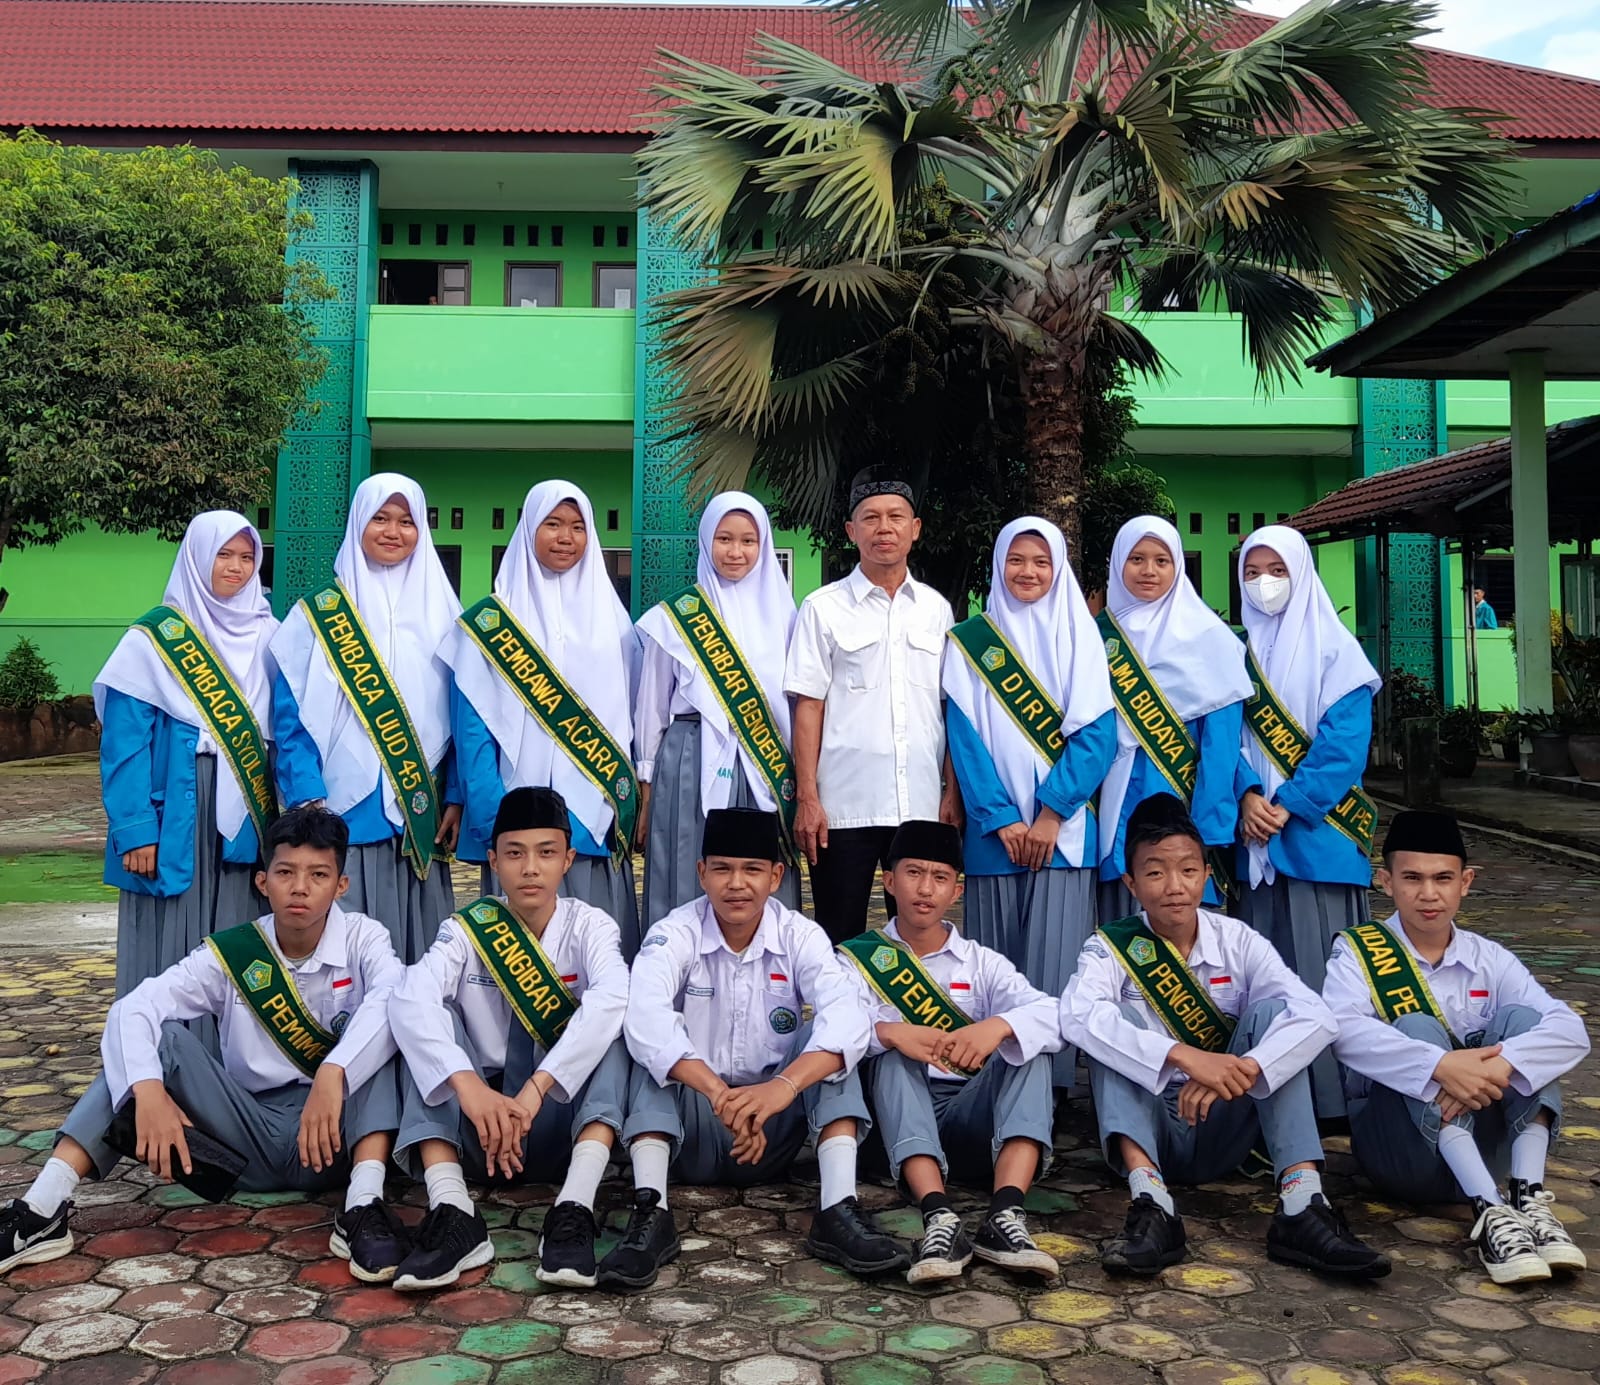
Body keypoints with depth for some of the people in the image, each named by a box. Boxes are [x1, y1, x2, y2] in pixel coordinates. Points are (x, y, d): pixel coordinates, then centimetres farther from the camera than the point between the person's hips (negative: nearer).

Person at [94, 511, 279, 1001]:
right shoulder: (154, 639, -2)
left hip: (247, 816, 3)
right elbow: (124, 744, -6)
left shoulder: (267, 636, 9)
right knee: (174, 943, 1)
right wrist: (135, 831, -13)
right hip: (176, 817, -3)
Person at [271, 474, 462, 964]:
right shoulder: (319, 614, 3)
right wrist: (308, 800, -12)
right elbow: (292, 717, -1)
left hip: (422, 815, 2)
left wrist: (456, 797, 1)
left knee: (419, 941, 5)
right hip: (345, 812, -2)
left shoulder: (440, 613, 11)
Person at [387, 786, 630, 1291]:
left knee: (612, 1022, -24)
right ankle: (452, 1211, -35)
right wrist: (468, 1083, -42)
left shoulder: (589, 927, -4)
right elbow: (410, 1000, -25)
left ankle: (574, 1209, -38)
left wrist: (534, 1090, -40)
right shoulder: (466, 930, -4)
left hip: (564, 1127, -1)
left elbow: (611, 999, -28)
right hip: (476, 1129, 1)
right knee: (431, 1021, -20)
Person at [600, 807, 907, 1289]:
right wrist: (719, 1094, -46)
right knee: (653, 1047, -24)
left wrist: (785, 1084, -45)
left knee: (827, 1035, -20)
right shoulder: (675, 935, -11)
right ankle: (650, 1210, -35)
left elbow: (848, 1017, -27)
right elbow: (644, 1018, -33)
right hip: (693, 1129, -1)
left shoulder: (801, 936, -7)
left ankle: (837, 1210, -29)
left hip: (775, 1130, 1)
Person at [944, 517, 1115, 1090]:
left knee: (1054, 962, -4)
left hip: (1063, 826, 0)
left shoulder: (1080, 635, 8)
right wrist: (1001, 818, -9)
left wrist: (1051, 812, -11)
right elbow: (963, 734, 1)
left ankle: (1050, 1081, 5)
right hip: (993, 828, 1)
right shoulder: (970, 640, 8)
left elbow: (1097, 732, -1)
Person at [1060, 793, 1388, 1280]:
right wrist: (1183, 1055, -42)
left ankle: (1300, 1205, -29)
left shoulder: (1238, 942, -3)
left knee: (1273, 1008, -18)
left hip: (1224, 1130, 2)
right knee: (1115, 1018, -25)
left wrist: (1245, 1069, -37)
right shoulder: (1112, 946, -8)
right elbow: (1078, 1014, -31)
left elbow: (1315, 1016, -19)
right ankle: (1150, 1203, -39)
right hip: (1152, 1130, -1)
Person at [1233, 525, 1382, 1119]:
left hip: (1319, 831, -3)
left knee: (1321, 960, -2)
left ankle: (1333, 1094, 5)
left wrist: (1289, 804, -16)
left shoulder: (1334, 650, 1)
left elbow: (1344, 741, -8)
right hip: (1253, 831, 3)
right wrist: (1247, 795, -13)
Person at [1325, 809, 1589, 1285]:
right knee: (1416, 1028, -28)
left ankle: (1529, 1199, -27)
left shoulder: (1489, 959, 4)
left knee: (1519, 1017, -16)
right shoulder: (1357, 952, -5)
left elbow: (1571, 1032, -12)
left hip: (1478, 1143, 3)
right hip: (1399, 1147, -3)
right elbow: (1343, 1030, -26)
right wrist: (1440, 1066, -39)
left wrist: (1500, 1064, -31)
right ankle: (1489, 1211, -38)